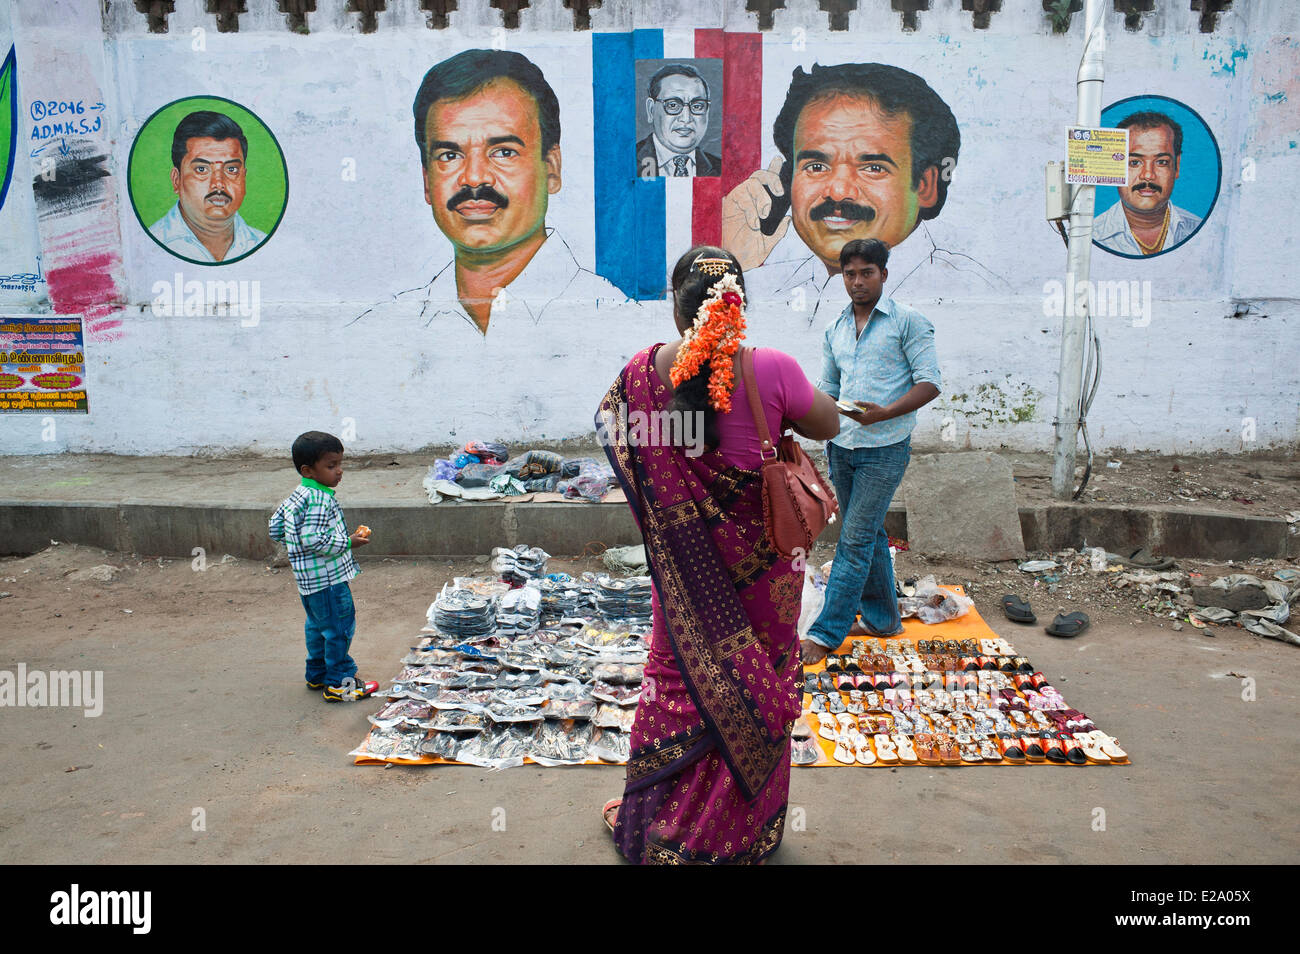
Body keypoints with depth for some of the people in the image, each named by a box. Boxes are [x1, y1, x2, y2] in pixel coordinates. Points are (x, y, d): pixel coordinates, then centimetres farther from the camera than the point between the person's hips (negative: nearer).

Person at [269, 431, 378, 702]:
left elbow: (276, 528, 15)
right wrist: (348, 542, -19)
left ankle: (317, 674, 36)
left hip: (309, 579, 10)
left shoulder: (297, 496, 8)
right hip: (327, 578, -10)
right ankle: (339, 684, 6)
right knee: (339, 627, -1)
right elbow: (313, 540, -28)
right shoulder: (320, 500, -23)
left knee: (318, 625, 22)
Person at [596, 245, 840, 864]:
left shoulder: (645, 373, -11)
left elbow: (609, 429, 9)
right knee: (757, 682, 15)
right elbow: (827, 426, -1)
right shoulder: (772, 370, -18)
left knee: (679, 677, 18)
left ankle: (654, 822, 33)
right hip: (760, 561, -1)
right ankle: (743, 834, 31)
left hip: (682, 563, 2)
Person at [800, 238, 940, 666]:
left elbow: (930, 383, -8)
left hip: (884, 447, -6)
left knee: (855, 540, -6)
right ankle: (882, 618, 28)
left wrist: (885, 413, -22)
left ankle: (826, 633, -3)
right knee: (868, 534, 15)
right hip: (841, 445, 6)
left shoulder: (908, 321, -4)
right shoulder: (835, 329, 13)